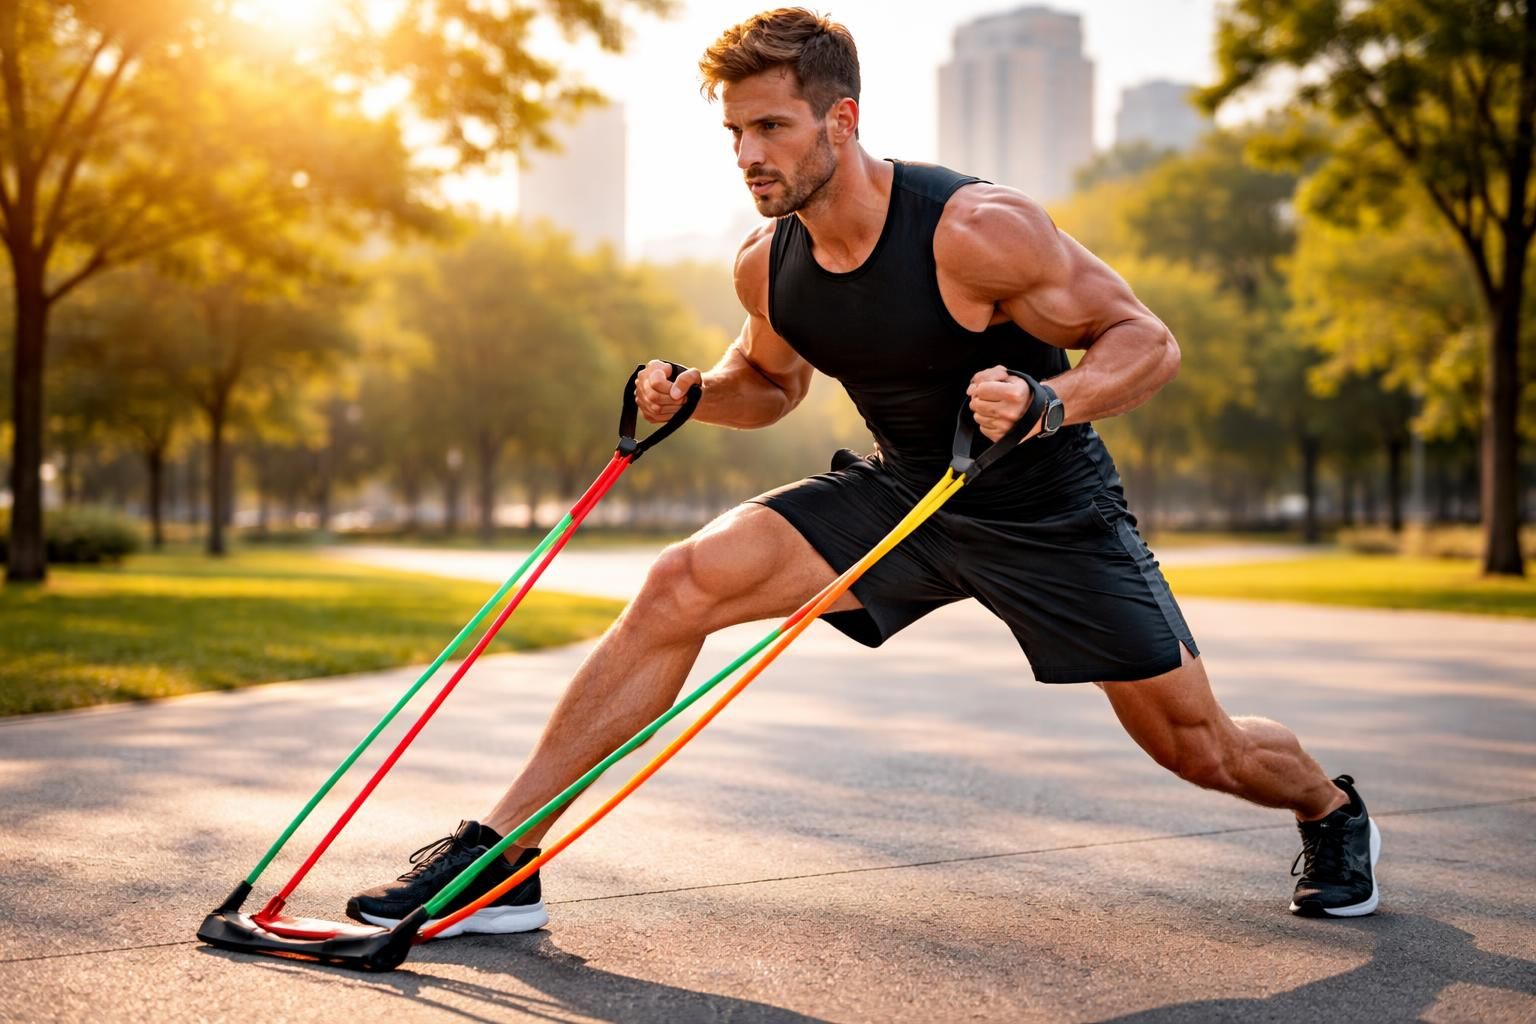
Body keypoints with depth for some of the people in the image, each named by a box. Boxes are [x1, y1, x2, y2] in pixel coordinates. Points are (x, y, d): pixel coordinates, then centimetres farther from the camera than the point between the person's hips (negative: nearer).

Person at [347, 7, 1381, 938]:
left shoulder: (974, 229, -27)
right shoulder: (766, 264, -9)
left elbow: (1148, 341, -20)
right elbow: (772, 379, 13)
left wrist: (1046, 404, -40)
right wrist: (690, 394, -9)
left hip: (1051, 509, -4)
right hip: (902, 493, 4)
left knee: (1200, 750, 4)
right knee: (684, 584, -17)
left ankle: (1333, 808, 44)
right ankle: (499, 858, -13)